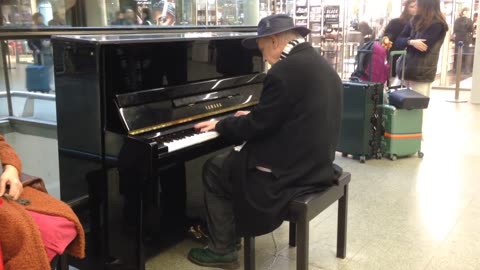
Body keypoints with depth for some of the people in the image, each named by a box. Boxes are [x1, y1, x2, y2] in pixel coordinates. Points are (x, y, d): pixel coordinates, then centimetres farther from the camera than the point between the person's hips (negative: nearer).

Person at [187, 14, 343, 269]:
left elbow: (258, 125, -17)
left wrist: (220, 125, 0)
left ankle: (223, 249, 15)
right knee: (230, 159, 25)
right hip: (317, 162, 10)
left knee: (214, 170, 9)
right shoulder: (321, 65, 9)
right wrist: (254, 116, 23)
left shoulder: (284, 71, -21)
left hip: (291, 171, -10)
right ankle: (234, 226, 33)